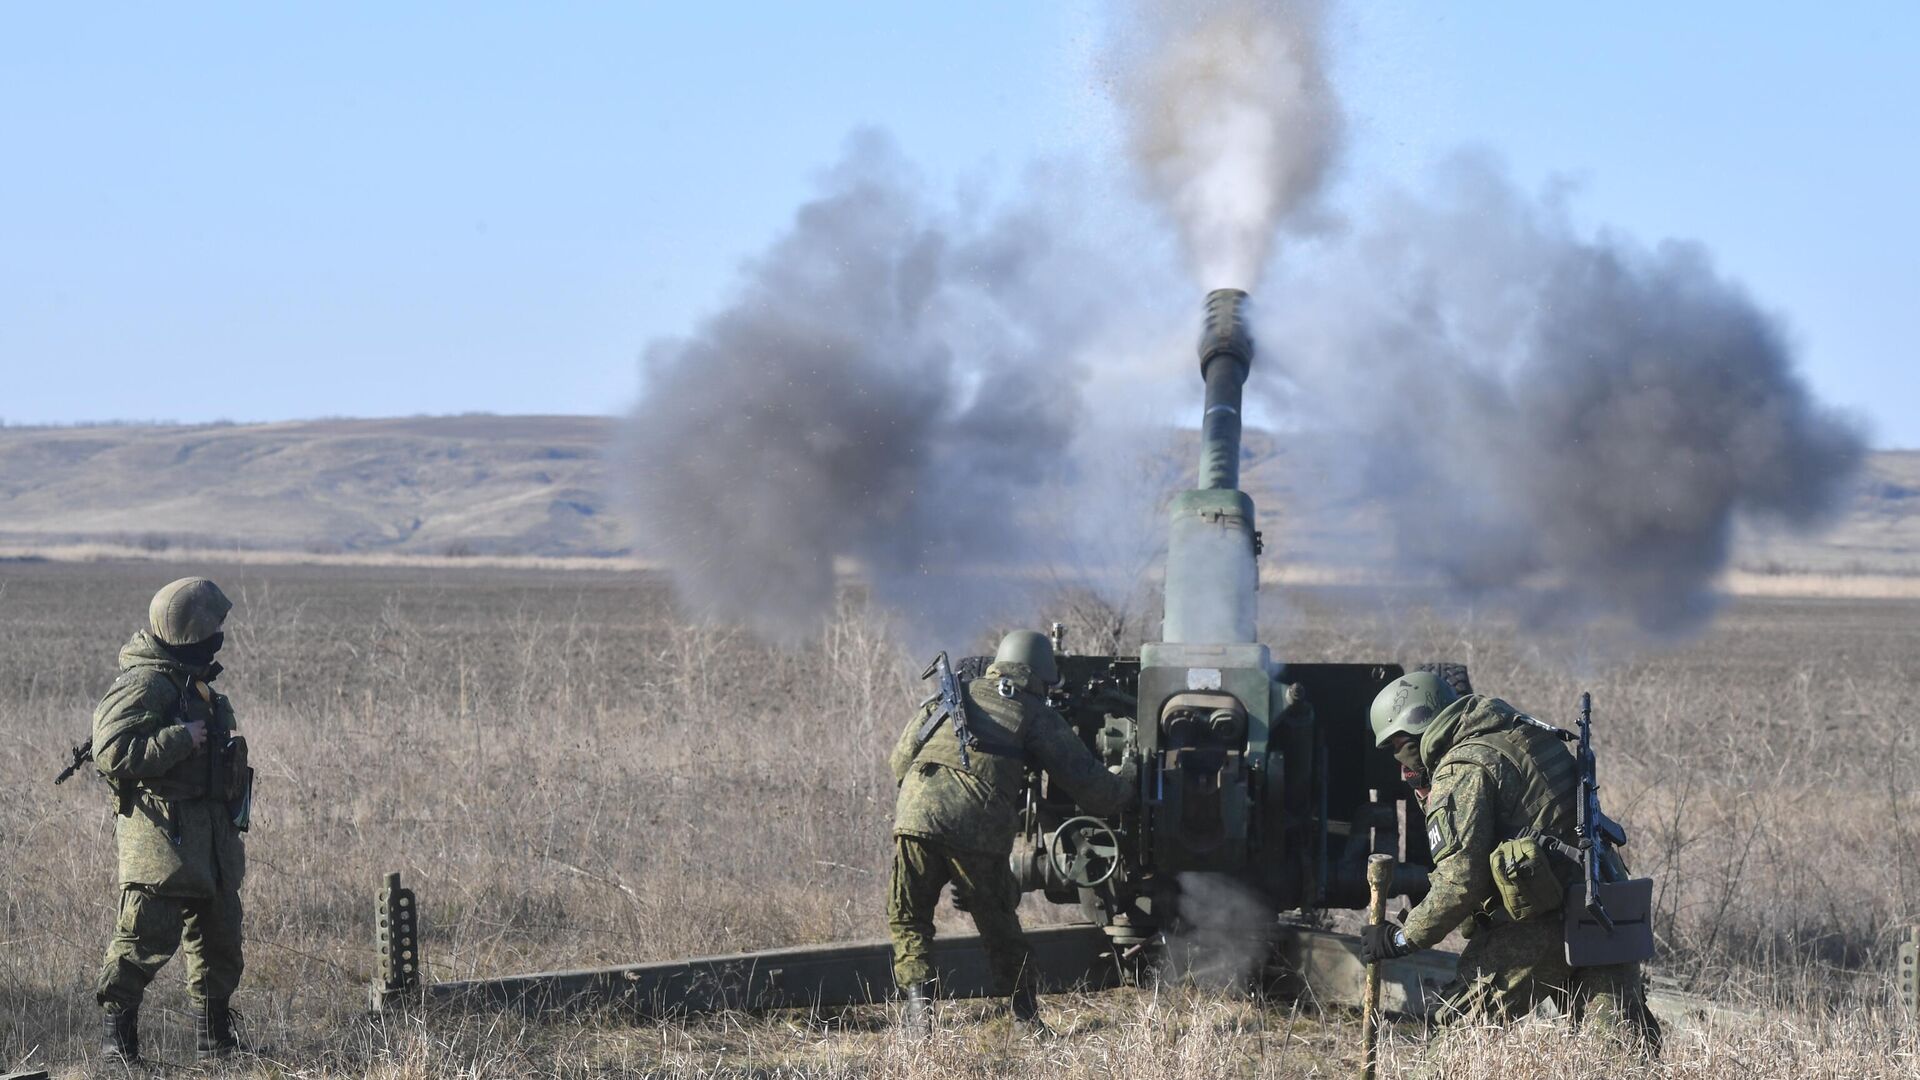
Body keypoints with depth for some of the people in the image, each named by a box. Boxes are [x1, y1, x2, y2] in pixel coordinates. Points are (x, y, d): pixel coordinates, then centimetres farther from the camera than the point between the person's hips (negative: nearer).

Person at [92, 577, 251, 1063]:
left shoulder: (190, 679, 14)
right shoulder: (143, 685, -17)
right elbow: (113, 754, -25)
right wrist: (183, 739, -23)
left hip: (210, 836, 10)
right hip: (162, 838, -10)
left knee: (219, 937, 13)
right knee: (148, 937, -10)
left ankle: (215, 1039, 21)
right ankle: (117, 1034, -2)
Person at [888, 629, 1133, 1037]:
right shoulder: (1037, 717, 15)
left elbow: (900, 759, 26)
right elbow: (1093, 789, 15)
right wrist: (1128, 779, 36)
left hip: (917, 816, 1)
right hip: (982, 831, -1)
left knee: (908, 920, 15)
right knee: (999, 927, 17)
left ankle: (918, 1003, -2)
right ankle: (1027, 1016, 18)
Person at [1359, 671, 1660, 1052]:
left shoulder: (1462, 769, -7)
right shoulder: (1522, 734, 19)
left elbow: (1460, 880, -15)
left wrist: (1403, 938, -4)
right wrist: (1429, 794, 20)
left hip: (1534, 928, -8)